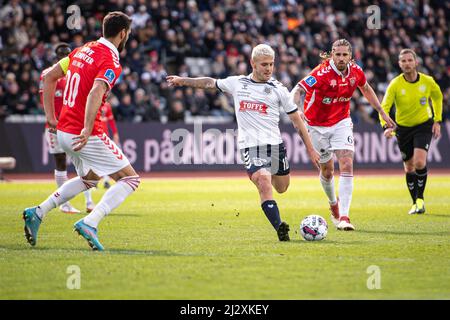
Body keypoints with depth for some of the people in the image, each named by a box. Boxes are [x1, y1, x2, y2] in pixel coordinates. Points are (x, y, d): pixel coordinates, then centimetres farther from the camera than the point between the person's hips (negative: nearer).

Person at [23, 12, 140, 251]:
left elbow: (49, 77, 16)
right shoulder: (111, 62, -13)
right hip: (85, 136, -8)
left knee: (89, 179, 30)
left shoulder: (83, 50, 12)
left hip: (63, 131, 8)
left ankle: (37, 213, 20)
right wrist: (87, 130, -37)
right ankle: (90, 223, -15)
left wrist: (50, 115, 17)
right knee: (130, 179, 0)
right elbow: (96, 92, -31)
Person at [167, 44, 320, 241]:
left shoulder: (278, 90, 6)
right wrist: (183, 80, 25)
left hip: (274, 144, 2)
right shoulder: (237, 83, 8)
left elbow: (297, 120, 10)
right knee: (264, 185, -23)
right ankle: (280, 228, -24)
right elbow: (211, 83, 26)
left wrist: (310, 149, 8)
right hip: (250, 146, -2)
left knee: (281, 188, 12)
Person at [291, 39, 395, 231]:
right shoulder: (322, 73, -24)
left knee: (346, 165, -16)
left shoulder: (355, 71, -8)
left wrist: (382, 113, 18)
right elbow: (298, 89, -34)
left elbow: (366, 89, 14)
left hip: (341, 123, 3)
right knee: (327, 171, 9)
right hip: (318, 126, -3)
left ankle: (344, 217, -19)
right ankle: (333, 205, 41)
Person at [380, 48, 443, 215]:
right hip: (403, 128, 1)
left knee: (420, 163, -19)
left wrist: (437, 121, 5)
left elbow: (437, 97, 10)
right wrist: (386, 126, -40)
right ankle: (415, 203, 24)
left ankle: (420, 198, 1)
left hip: (424, 125, -1)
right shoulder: (395, 84, -16)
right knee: (409, 168, 7)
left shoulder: (428, 81, -11)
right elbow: (384, 107, -22)